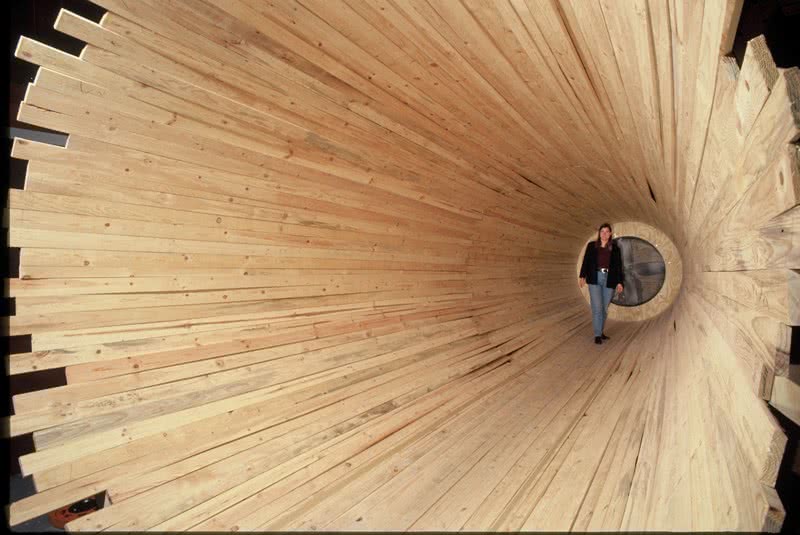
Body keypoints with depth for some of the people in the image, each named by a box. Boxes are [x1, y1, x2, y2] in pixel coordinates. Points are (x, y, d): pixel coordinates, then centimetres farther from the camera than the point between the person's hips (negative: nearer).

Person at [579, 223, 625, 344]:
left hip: (609, 280, 2)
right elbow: (586, 261, 4)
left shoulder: (615, 248, 6)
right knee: (597, 307, -8)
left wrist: (620, 282, 0)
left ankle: (600, 331, 23)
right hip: (595, 279, -2)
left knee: (604, 308, 8)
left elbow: (618, 266, 5)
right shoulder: (591, 245, 5)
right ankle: (597, 335, -2)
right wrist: (583, 276, -4)